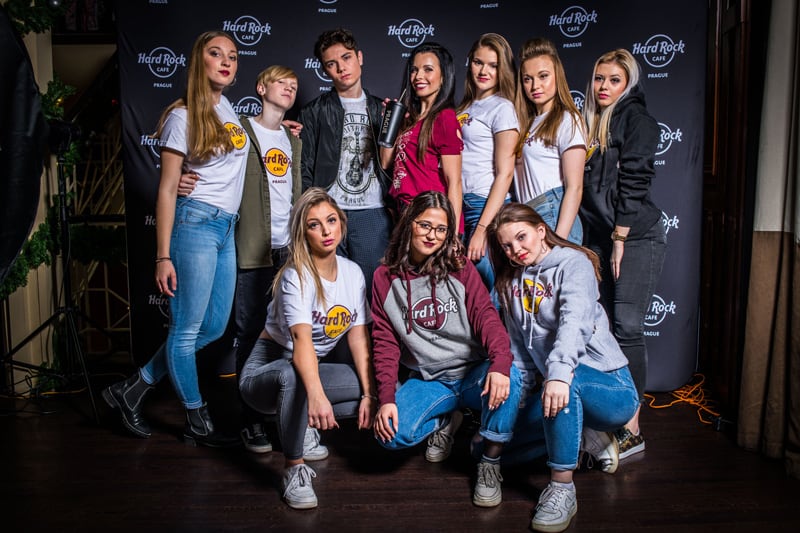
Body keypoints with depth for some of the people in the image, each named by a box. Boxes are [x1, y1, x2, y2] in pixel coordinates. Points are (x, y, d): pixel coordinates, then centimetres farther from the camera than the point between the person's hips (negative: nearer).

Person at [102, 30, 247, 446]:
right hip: (196, 224, -8)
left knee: (214, 328, 11)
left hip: (227, 228, 8)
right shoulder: (183, 116, -6)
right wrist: (163, 257, -12)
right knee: (187, 329, 1)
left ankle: (131, 391, 26)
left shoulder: (230, 108, 13)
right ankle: (199, 424, 16)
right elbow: (167, 190, -8)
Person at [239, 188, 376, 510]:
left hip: (314, 368, 6)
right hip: (265, 371, -6)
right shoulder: (296, 276, -21)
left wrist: (369, 394, -16)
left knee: (376, 385, -17)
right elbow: (302, 341, -37)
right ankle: (294, 468, -21)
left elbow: (358, 338, -5)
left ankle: (306, 421, 2)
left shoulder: (352, 272, -3)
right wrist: (316, 395, -53)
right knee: (291, 375, -41)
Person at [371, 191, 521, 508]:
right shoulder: (386, 278, 3)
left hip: (473, 374, -1)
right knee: (390, 435, -24)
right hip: (428, 381, 1)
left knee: (507, 378, -35)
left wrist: (501, 362, -33)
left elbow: (486, 316, -13)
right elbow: (385, 341, 1)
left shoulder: (460, 269, 0)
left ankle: (490, 463, -9)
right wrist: (386, 398, -12)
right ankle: (443, 422, 11)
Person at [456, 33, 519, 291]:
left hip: (486, 207, -6)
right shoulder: (465, 107, 15)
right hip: (459, 205, 7)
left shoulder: (502, 108, -5)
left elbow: (504, 174, -12)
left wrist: (482, 229, -17)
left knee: (490, 286, -3)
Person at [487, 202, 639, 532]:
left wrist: (559, 372, -46)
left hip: (610, 387, -7)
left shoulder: (573, 263, -11)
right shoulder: (512, 283, 10)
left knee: (567, 380, -40)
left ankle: (562, 489, -26)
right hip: (561, 390, 7)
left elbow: (575, 322, -30)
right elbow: (518, 347, 9)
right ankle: (585, 438, 9)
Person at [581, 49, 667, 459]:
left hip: (636, 237, -6)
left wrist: (620, 240, -13)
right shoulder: (592, 123, 19)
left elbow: (633, 181, -11)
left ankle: (631, 428, -3)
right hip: (599, 237, 6)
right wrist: (602, 240, 8)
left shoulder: (636, 118, -2)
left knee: (627, 328, -9)